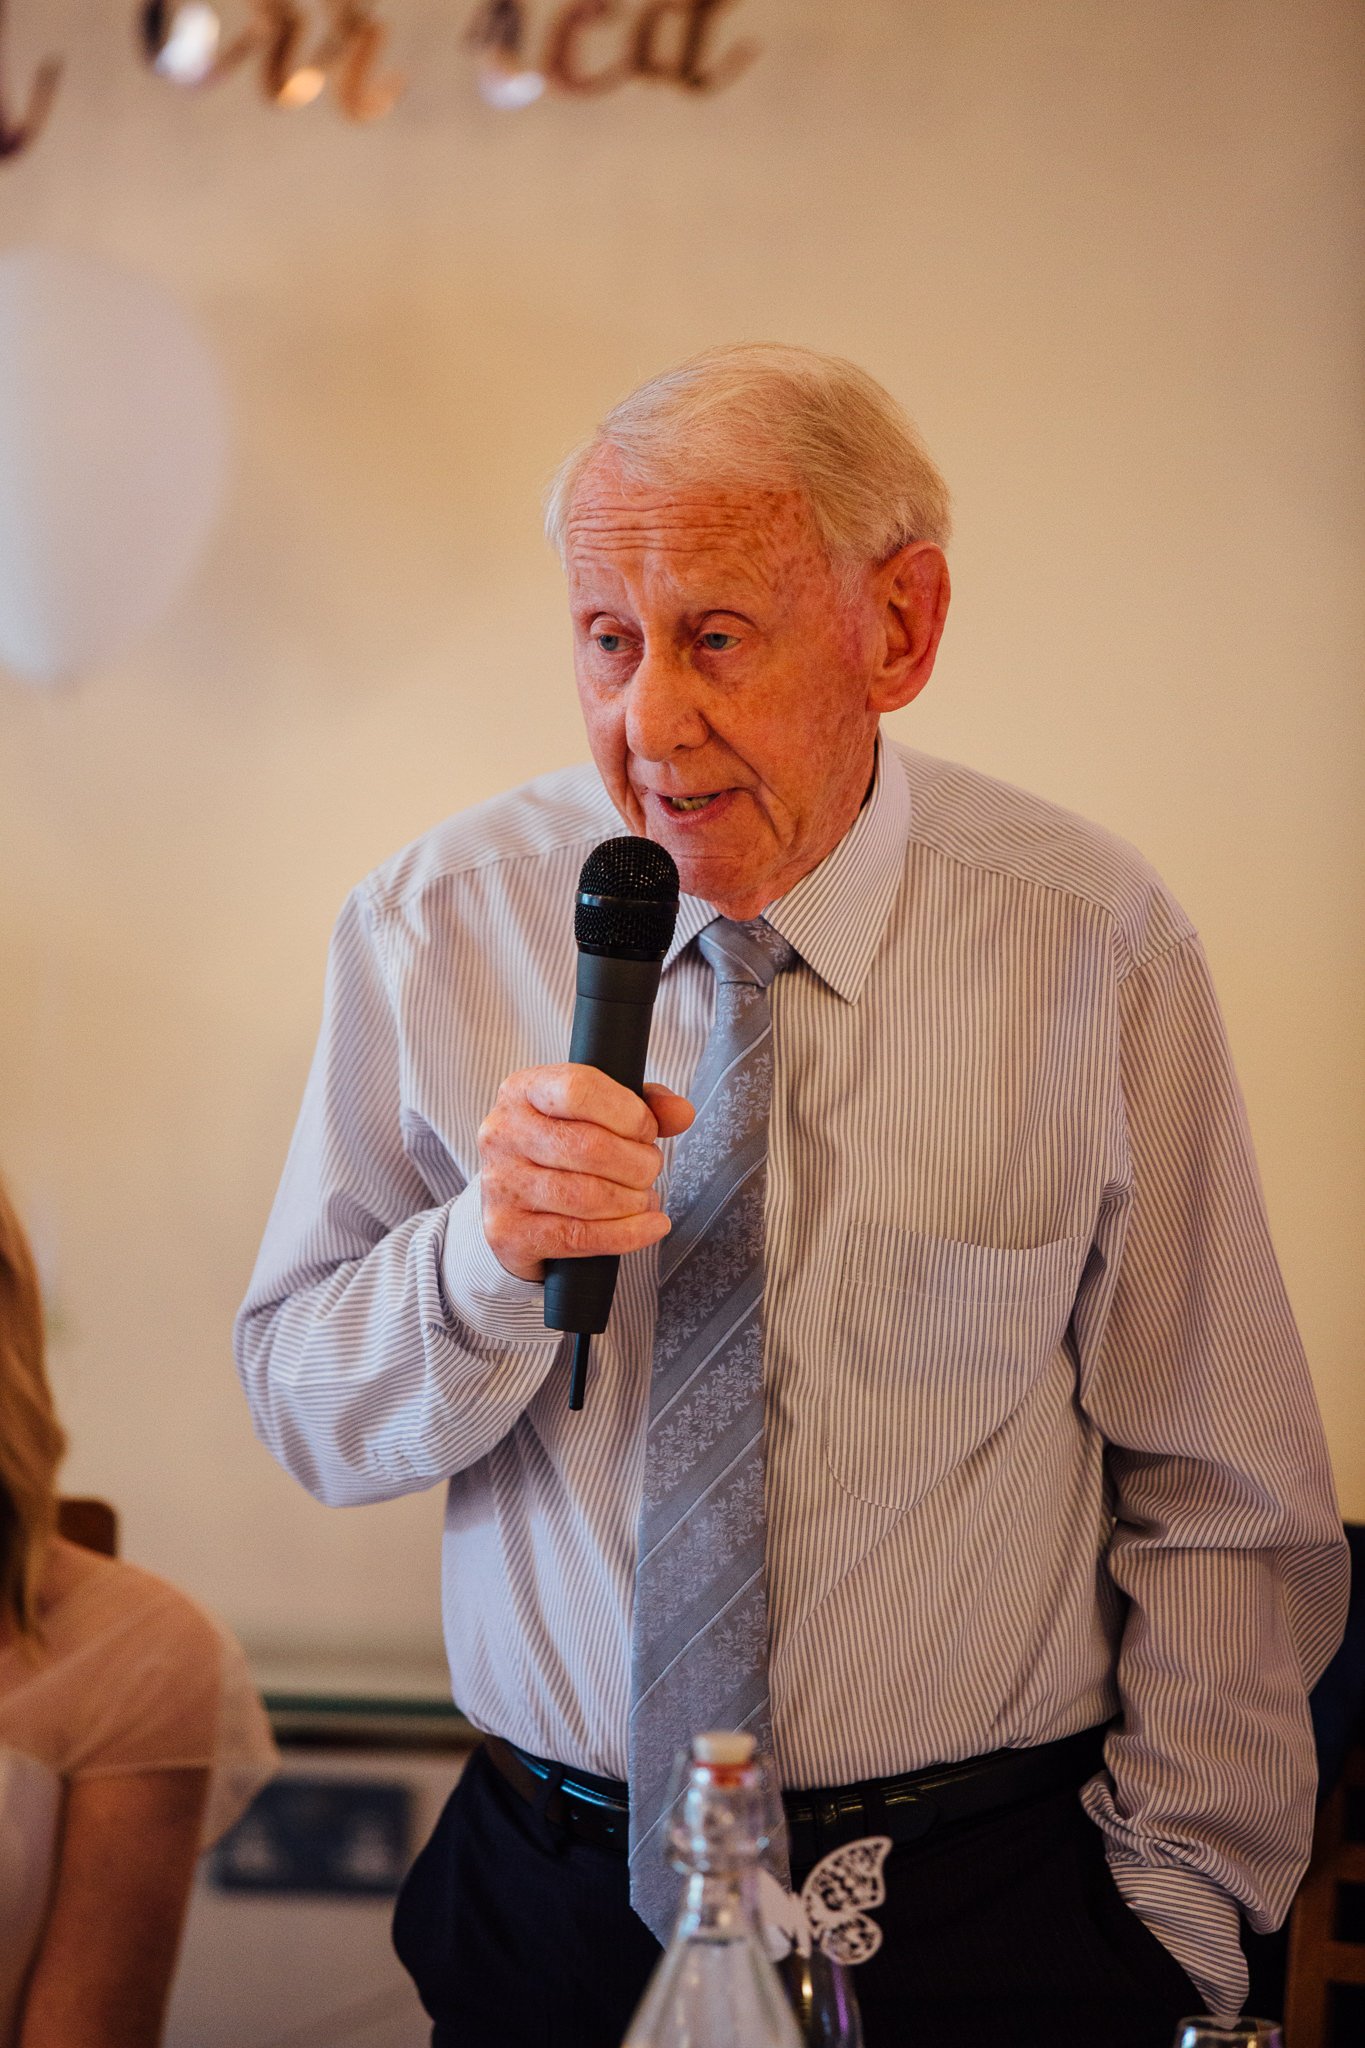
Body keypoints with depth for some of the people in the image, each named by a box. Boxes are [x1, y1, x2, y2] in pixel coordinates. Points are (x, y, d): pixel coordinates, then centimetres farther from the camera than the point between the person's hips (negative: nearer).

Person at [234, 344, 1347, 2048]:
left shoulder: (1095, 947, -9)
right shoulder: (438, 928, -5)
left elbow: (1221, 1504, -5)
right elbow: (303, 1411, -2)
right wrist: (488, 1260, -21)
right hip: (554, 1905, 2)